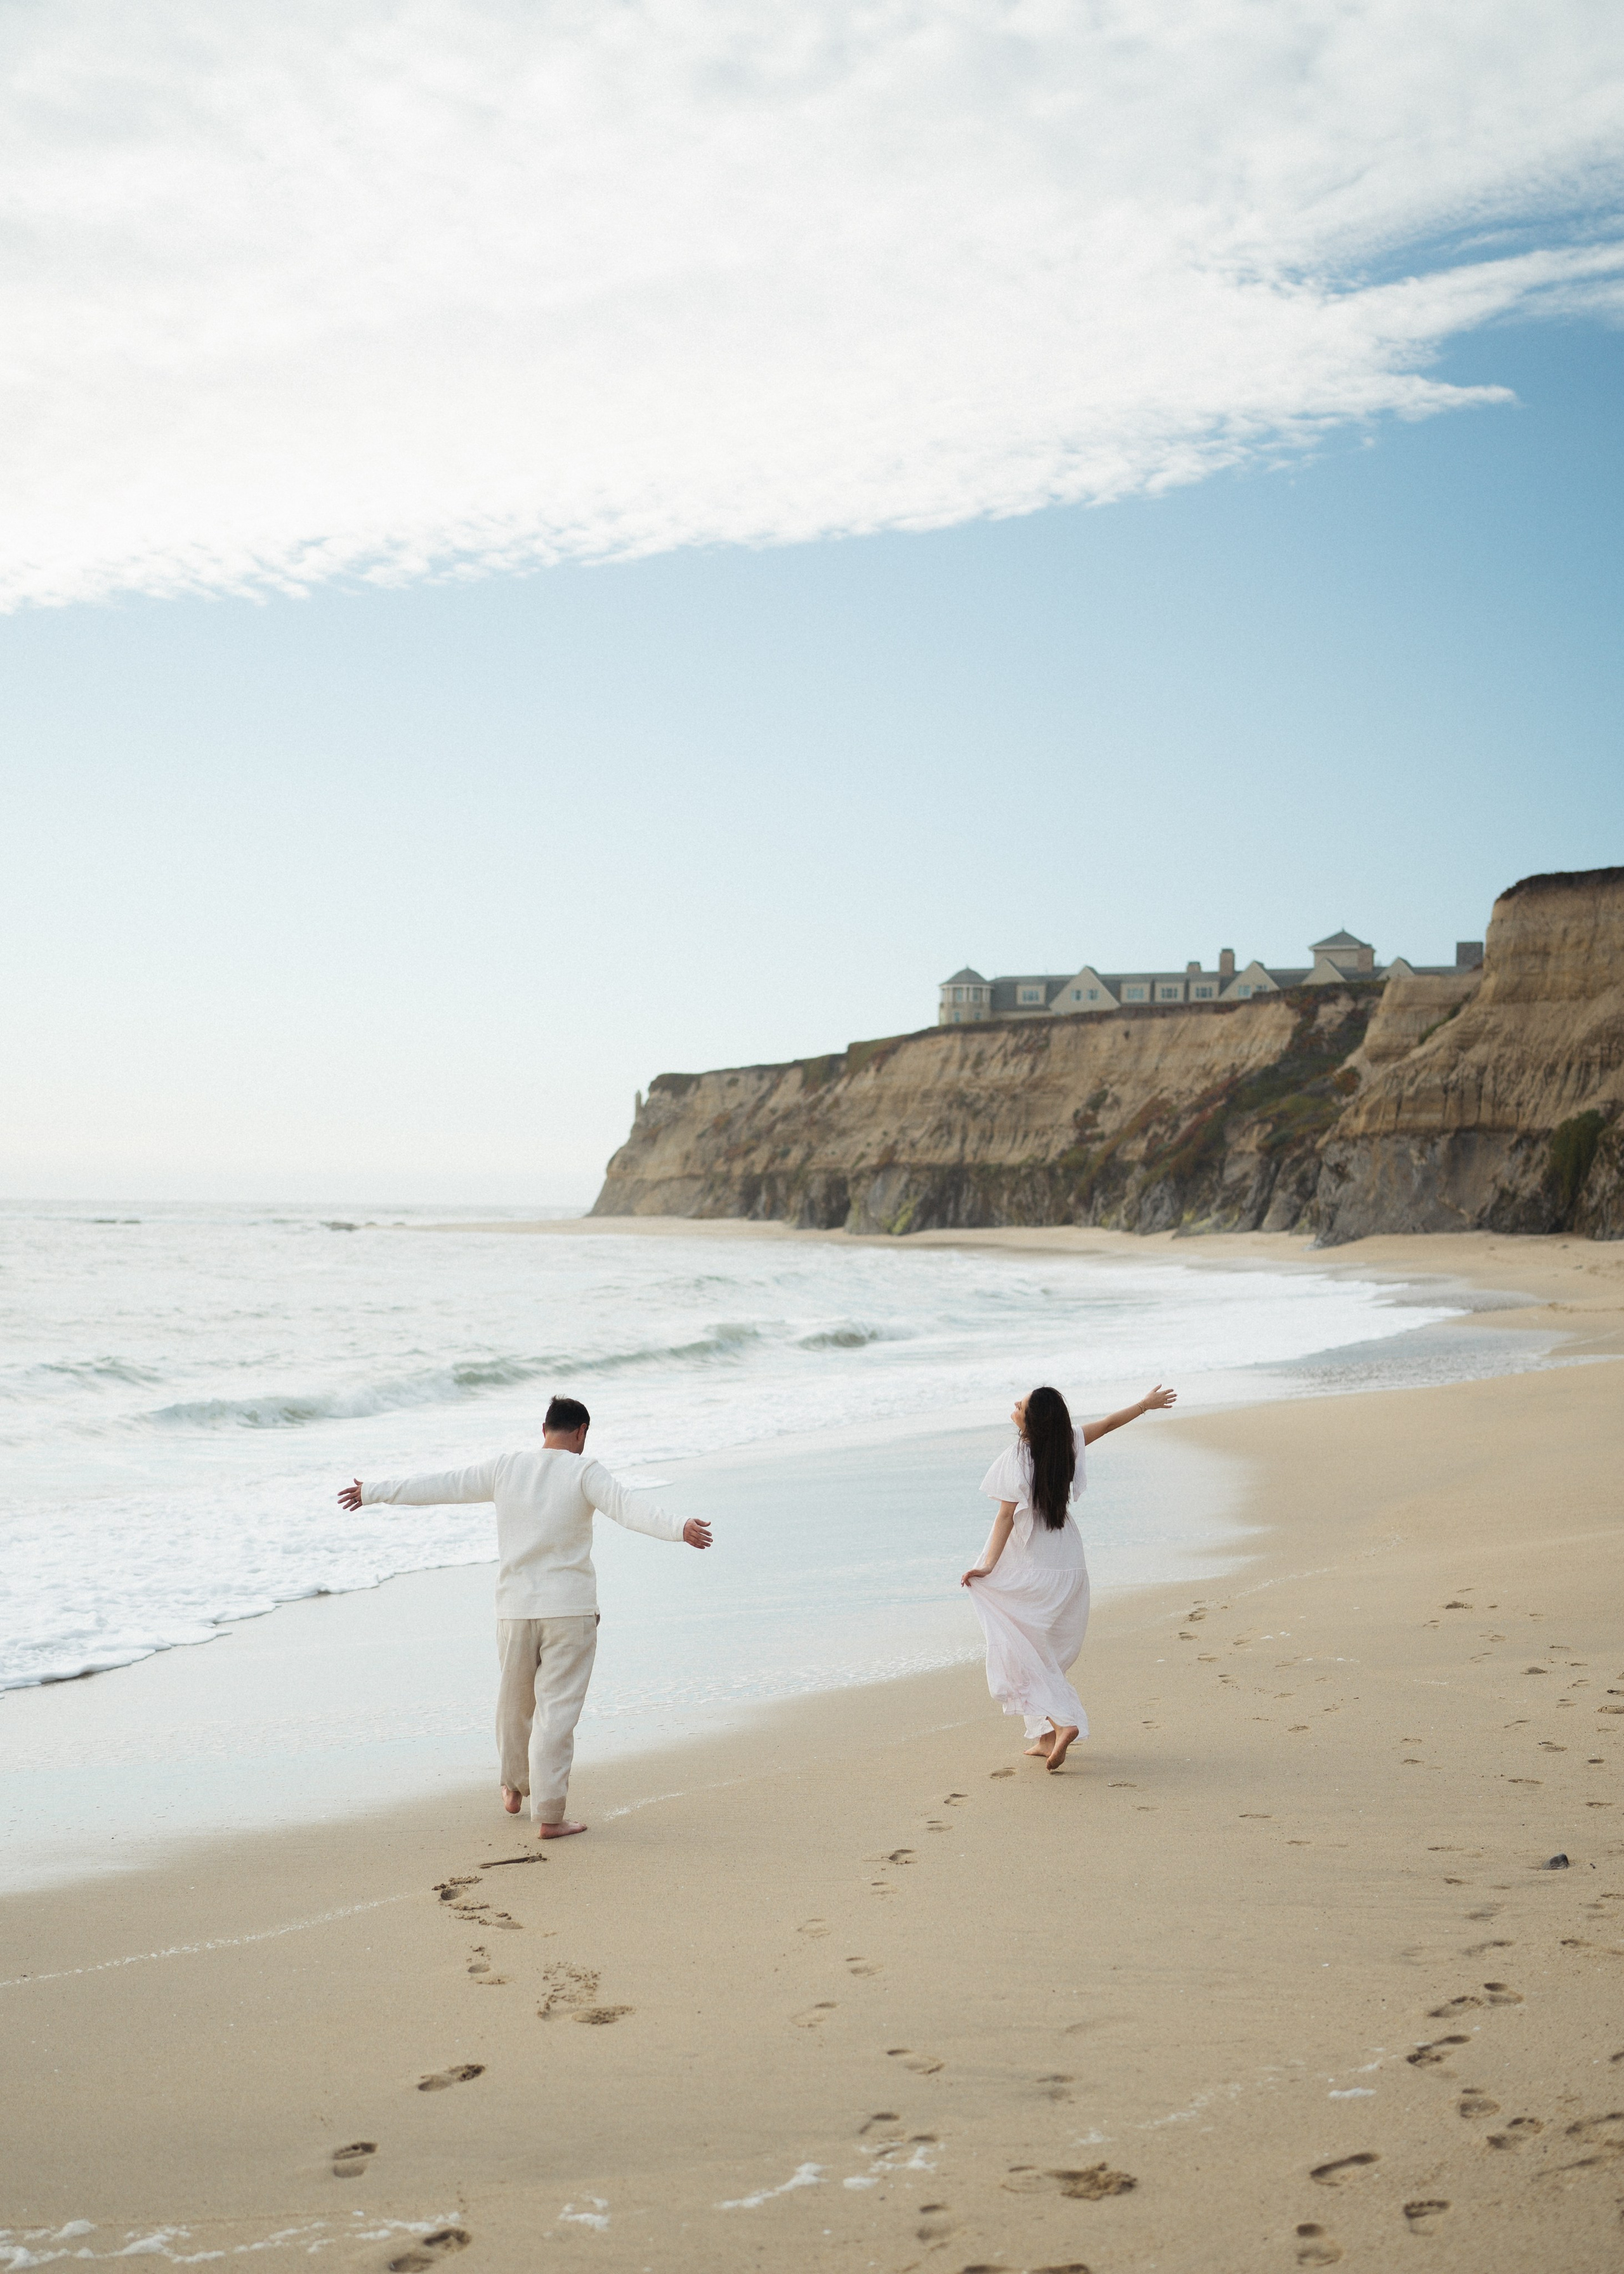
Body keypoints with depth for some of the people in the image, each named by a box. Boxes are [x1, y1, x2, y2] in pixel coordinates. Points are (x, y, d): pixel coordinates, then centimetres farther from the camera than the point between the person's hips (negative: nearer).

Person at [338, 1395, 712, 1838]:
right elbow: (629, 1508, -25)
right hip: (570, 1609, -4)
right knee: (556, 1711, -1)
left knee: (514, 1700, 21)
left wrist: (372, 1493, 19)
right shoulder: (583, 1472, -8)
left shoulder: (505, 1468, 3)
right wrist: (679, 1528, -37)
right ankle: (549, 1816, -1)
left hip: (515, 1607, 4)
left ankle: (515, 1789, 40)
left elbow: (438, 1486, 9)